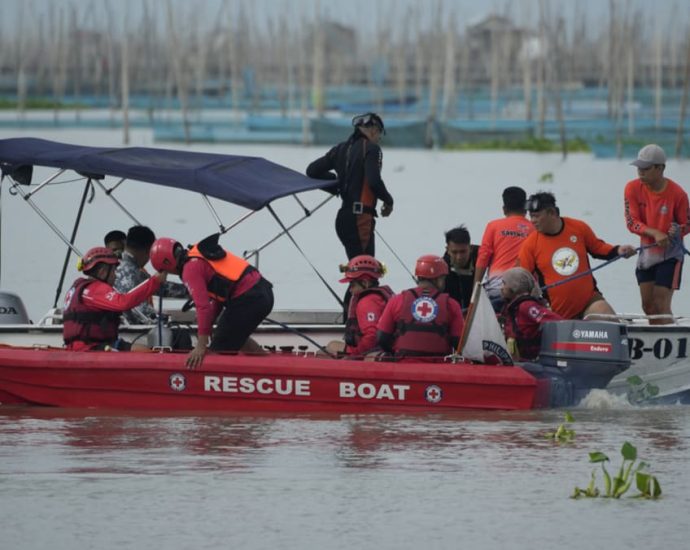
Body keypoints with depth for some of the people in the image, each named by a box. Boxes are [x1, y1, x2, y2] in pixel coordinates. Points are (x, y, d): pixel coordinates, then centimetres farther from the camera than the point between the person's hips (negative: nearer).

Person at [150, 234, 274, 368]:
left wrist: (201, 347, -19)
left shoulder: (190, 269, -9)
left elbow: (203, 306, -18)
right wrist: (207, 327, 24)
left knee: (221, 350, -3)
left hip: (247, 300, -10)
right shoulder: (202, 253, 19)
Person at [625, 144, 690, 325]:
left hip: (670, 253, -4)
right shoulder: (633, 188, -10)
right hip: (646, 252, 4)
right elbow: (632, 222, -12)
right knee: (648, 305, 9)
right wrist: (655, 233, -28)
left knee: (661, 305, -12)